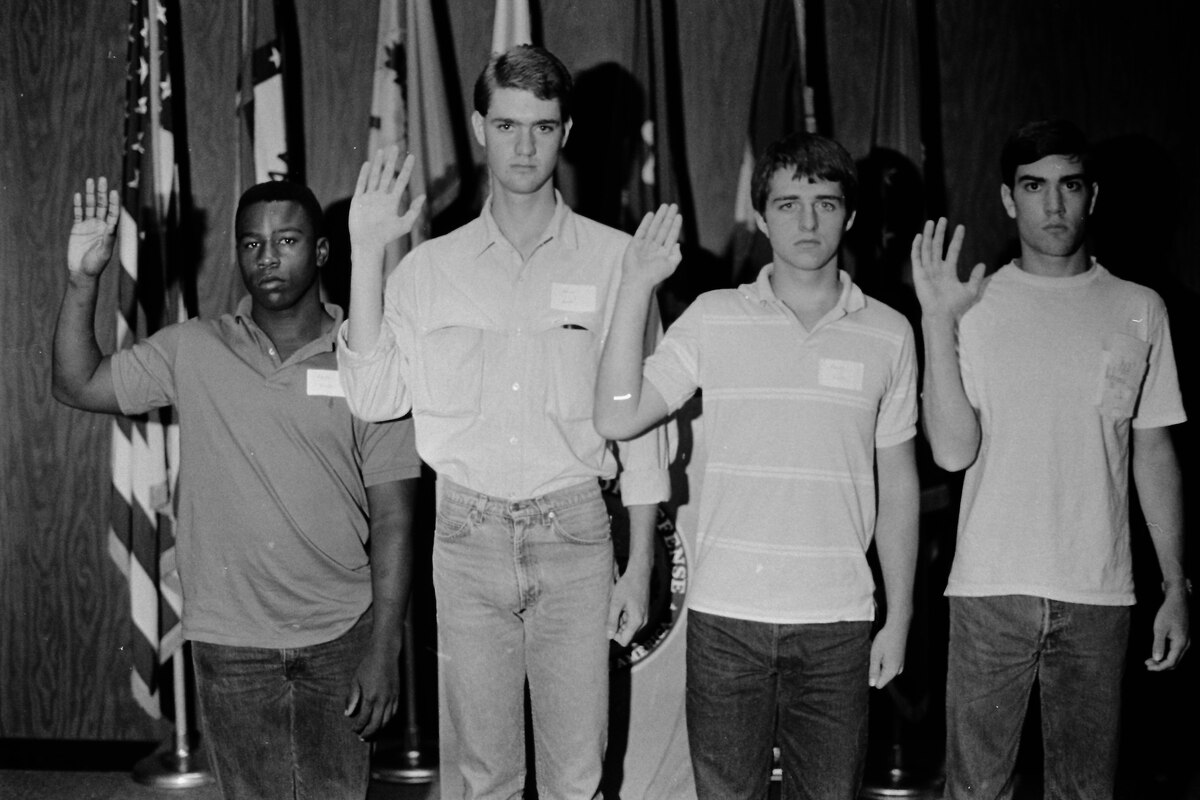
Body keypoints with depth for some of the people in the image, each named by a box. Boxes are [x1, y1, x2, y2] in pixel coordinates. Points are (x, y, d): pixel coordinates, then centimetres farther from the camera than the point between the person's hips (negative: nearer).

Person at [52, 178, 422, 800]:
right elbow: (77, 386, 5)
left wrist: (385, 649, -8)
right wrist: (82, 280, -8)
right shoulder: (193, 351, 2)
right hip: (231, 641, 1)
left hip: (341, 636, -1)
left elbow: (392, 520, -4)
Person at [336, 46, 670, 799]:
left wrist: (641, 566, 0)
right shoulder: (431, 265, 5)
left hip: (572, 537, -1)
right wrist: (366, 254, -7)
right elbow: (375, 398, -4)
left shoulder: (612, 258, 0)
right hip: (468, 538, 2)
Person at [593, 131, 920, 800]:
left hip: (837, 621, 1)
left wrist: (899, 618, 6)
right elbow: (618, 419, -7)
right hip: (726, 615, 0)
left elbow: (898, 486, 8)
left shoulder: (889, 334, 4)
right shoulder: (713, 318, 2)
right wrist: (636, 287, -11)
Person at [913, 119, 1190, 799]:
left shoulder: (1140, 310, 5)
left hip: (1099, 594, 2)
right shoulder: (977, 306, -1)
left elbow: (1154, 452, 9)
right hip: (990, 589, -1)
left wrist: (1177, 588, 7)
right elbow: (954, 451, -9)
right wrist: (938, 322, -16)